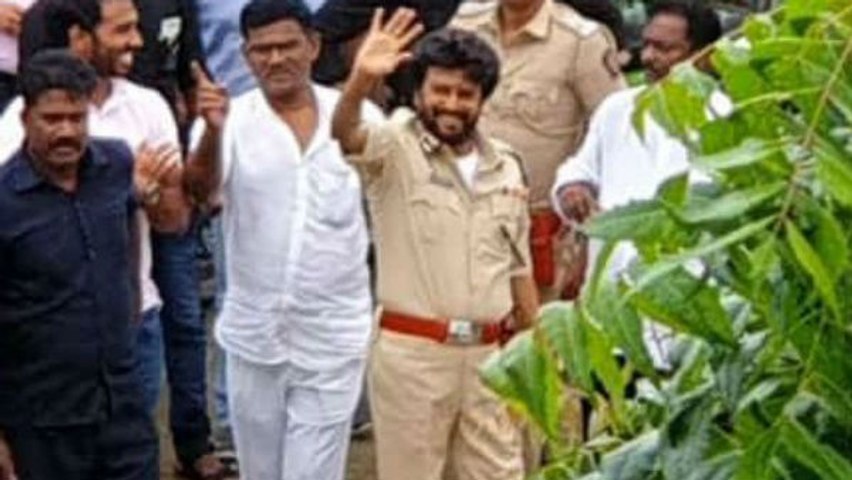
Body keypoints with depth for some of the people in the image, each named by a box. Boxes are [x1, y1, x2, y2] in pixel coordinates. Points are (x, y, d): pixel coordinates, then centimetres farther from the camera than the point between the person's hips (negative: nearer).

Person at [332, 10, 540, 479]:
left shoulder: (505, 165, 9)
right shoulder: (396, 147, -6)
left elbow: (518, 265, 15)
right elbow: (344, 133, -29)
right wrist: (362, 78, -49)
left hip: (489, 354, 5)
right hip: (412, 352, -4)